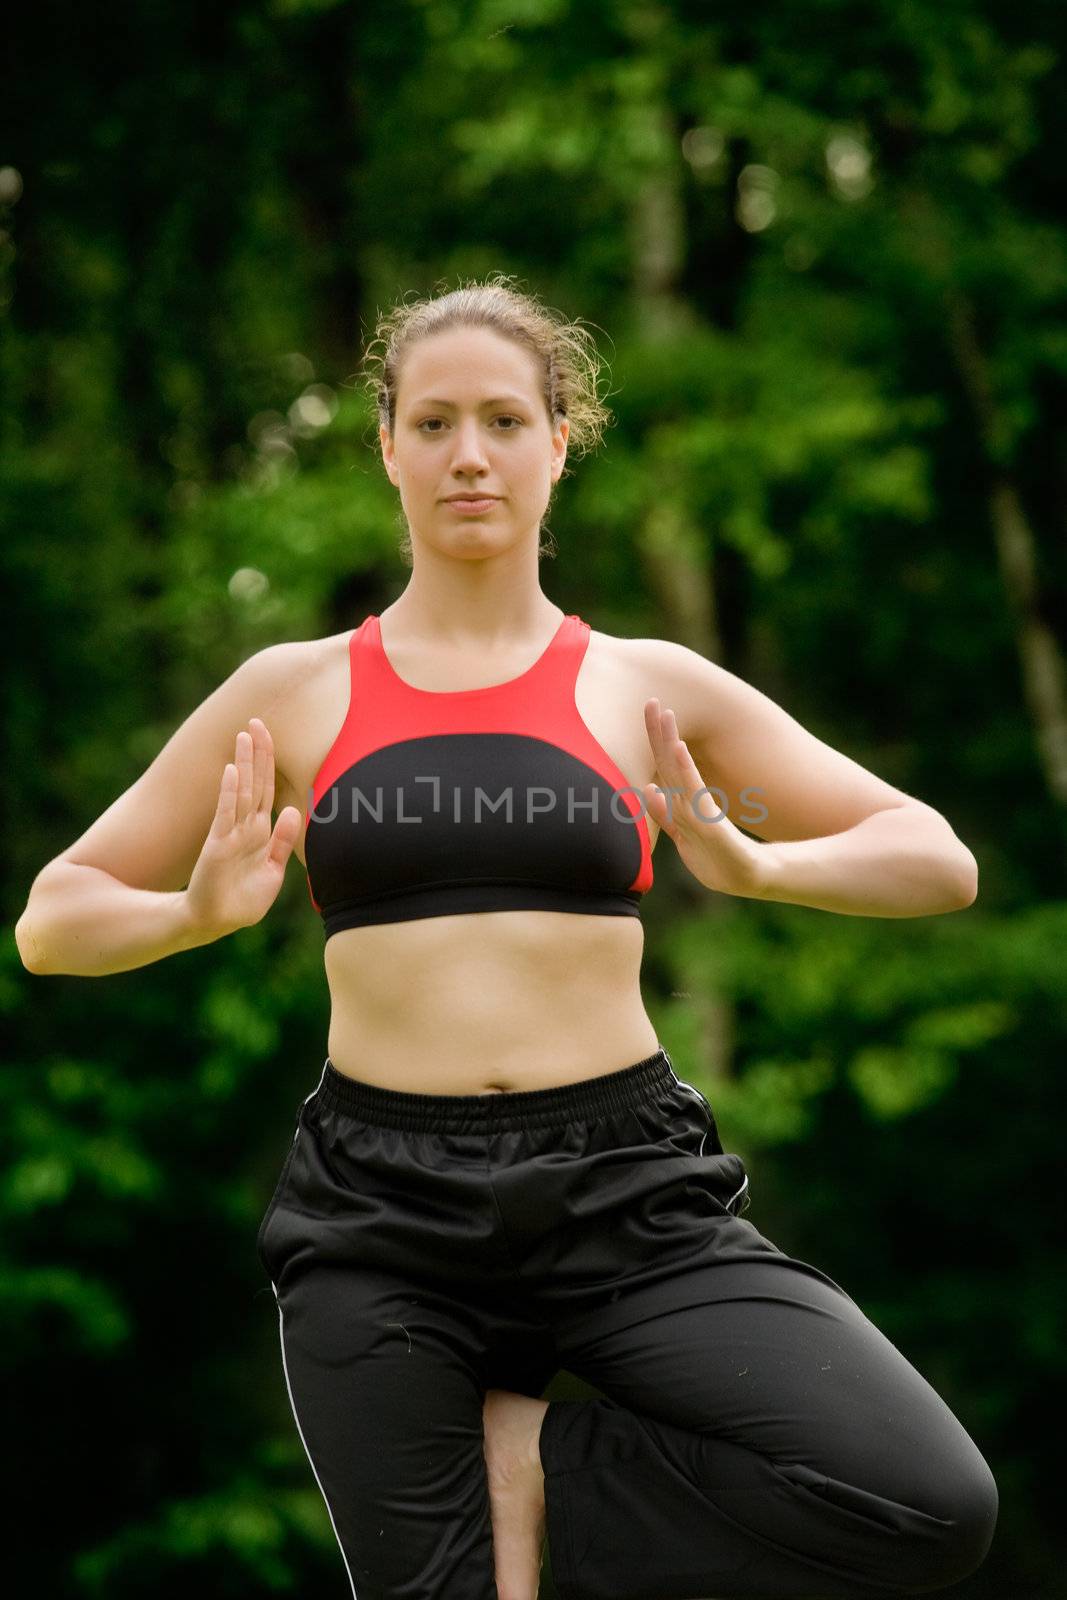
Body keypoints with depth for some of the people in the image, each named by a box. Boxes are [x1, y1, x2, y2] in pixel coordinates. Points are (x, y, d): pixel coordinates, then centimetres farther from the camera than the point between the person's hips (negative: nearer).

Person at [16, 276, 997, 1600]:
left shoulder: (648, 691, 9)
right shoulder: (292, 695, 9)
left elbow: (937, 862, 9)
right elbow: (52, 922, 12)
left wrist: (756, 867, -12)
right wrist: (201, 913, -10)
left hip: (625, 1190, 0)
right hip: (377, 1208, 0)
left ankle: (534, 1462, 0)